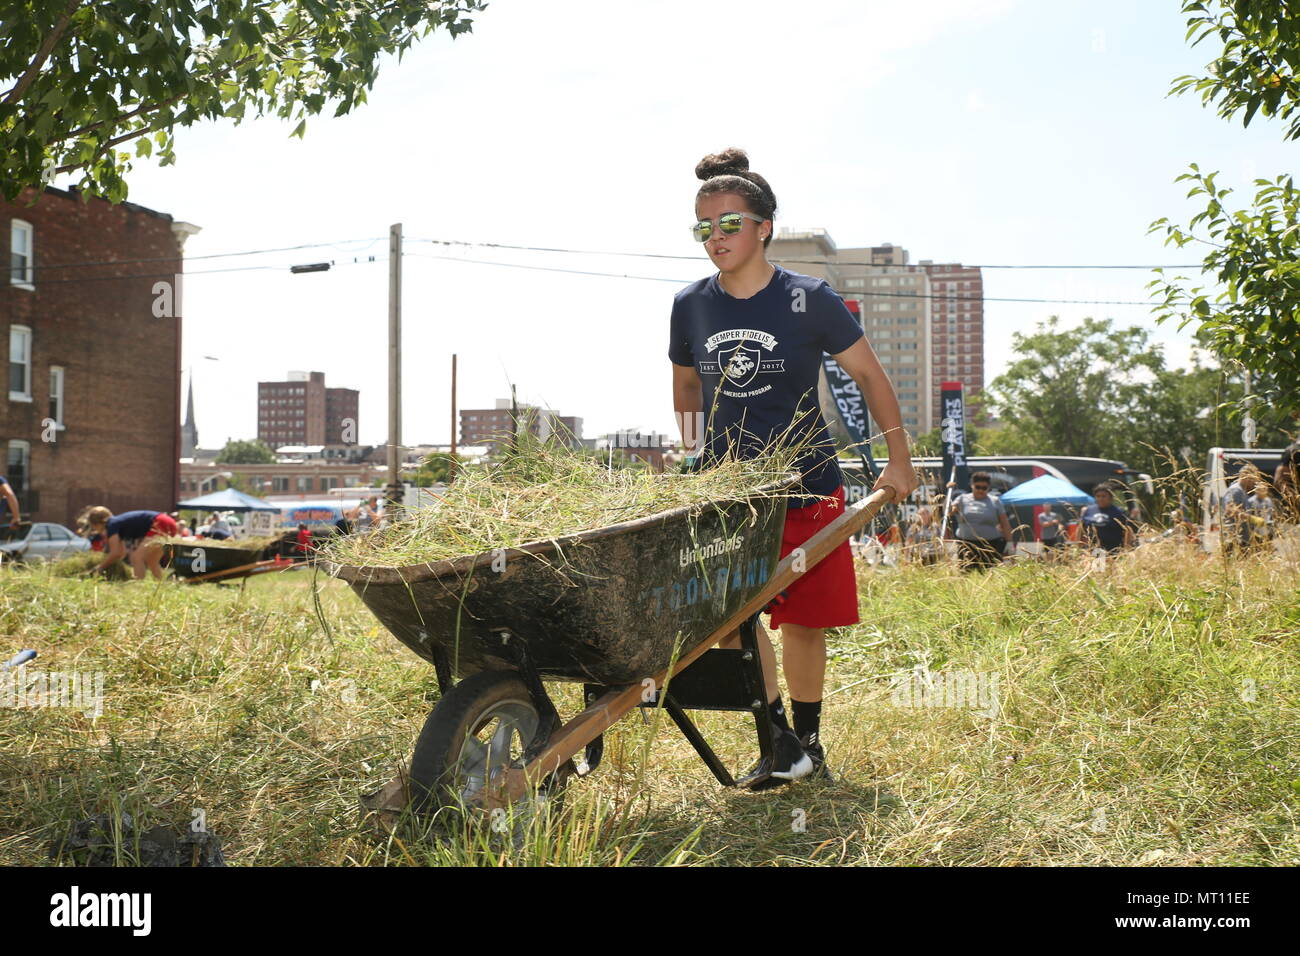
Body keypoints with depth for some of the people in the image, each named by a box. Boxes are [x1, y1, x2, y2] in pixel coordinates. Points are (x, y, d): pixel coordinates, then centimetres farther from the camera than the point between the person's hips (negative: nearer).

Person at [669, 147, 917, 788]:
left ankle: (808, 740, 24)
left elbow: (869, 376, 1)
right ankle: (778, 741, 1)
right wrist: (695, 454, 13)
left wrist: (898, 461, 0)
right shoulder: (691, 306, 0)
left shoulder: (808, 300, -8)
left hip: (807, 488, -2)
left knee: (803, 620, 5)